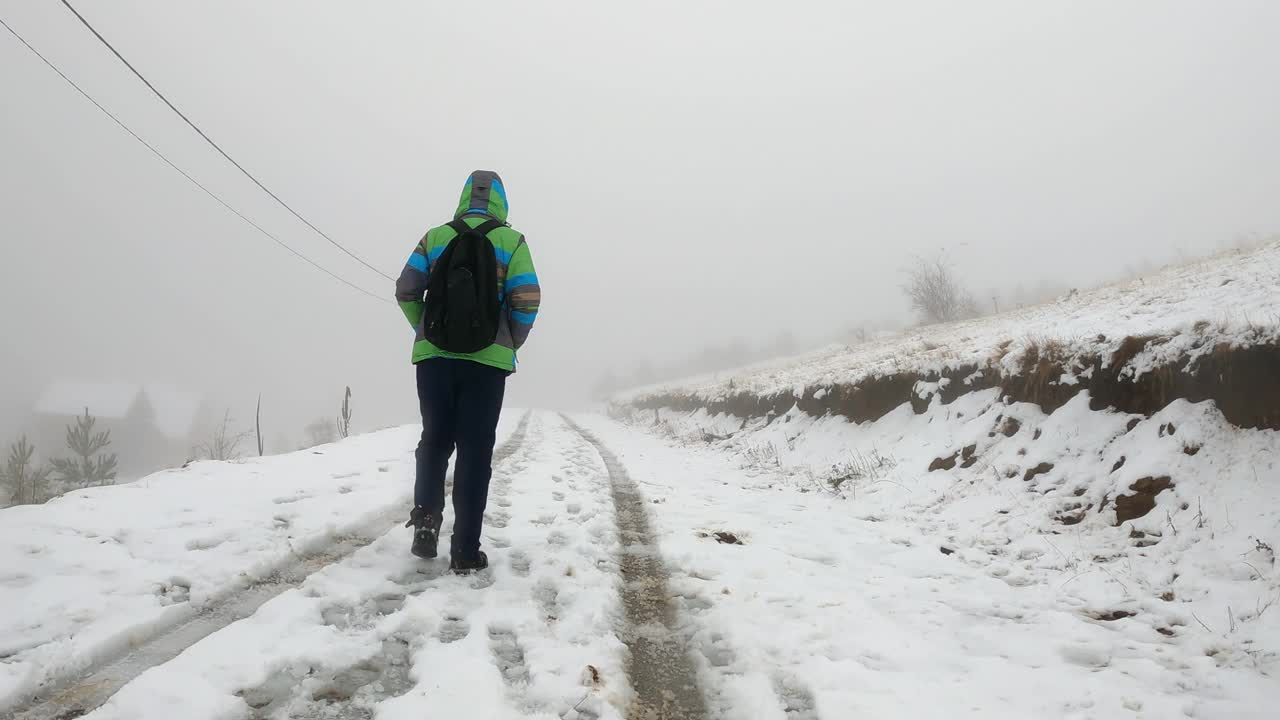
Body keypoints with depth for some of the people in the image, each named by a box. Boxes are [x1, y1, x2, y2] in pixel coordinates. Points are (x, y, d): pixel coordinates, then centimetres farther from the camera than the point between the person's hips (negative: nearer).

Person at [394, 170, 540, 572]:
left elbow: (406, 291, 4)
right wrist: (512, 343, 10)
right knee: (475, 450, 2)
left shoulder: (435, 238, 8)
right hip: (486, 361, -2)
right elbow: (527, 301, -6)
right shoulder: (511, 242, 2)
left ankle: (426, 517, 2)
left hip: (434, 357, 2)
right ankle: (465, 549, 2)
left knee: (434, 440, 18)